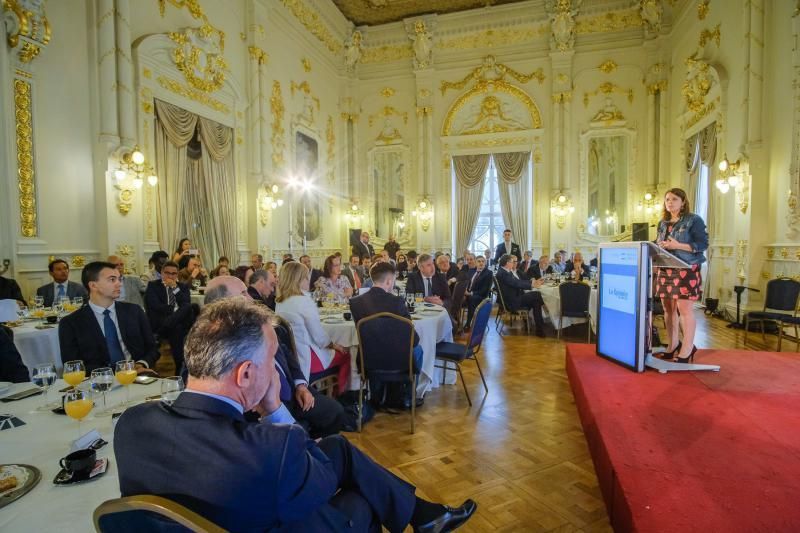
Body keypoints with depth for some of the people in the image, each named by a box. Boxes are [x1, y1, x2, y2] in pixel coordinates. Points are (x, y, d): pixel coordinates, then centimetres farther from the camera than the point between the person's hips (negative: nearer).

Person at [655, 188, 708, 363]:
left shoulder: (694, 220, -2)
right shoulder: (663, 223, 16)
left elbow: (703, 244, -9)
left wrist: (678, 245, -19)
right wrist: (658, 247, -2)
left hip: (686, 270, -6)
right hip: (665, 270, 6)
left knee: (685, 310, -7)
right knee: (668, 308, 8)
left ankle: (686, 350, 0)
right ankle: (673, 345, 20)